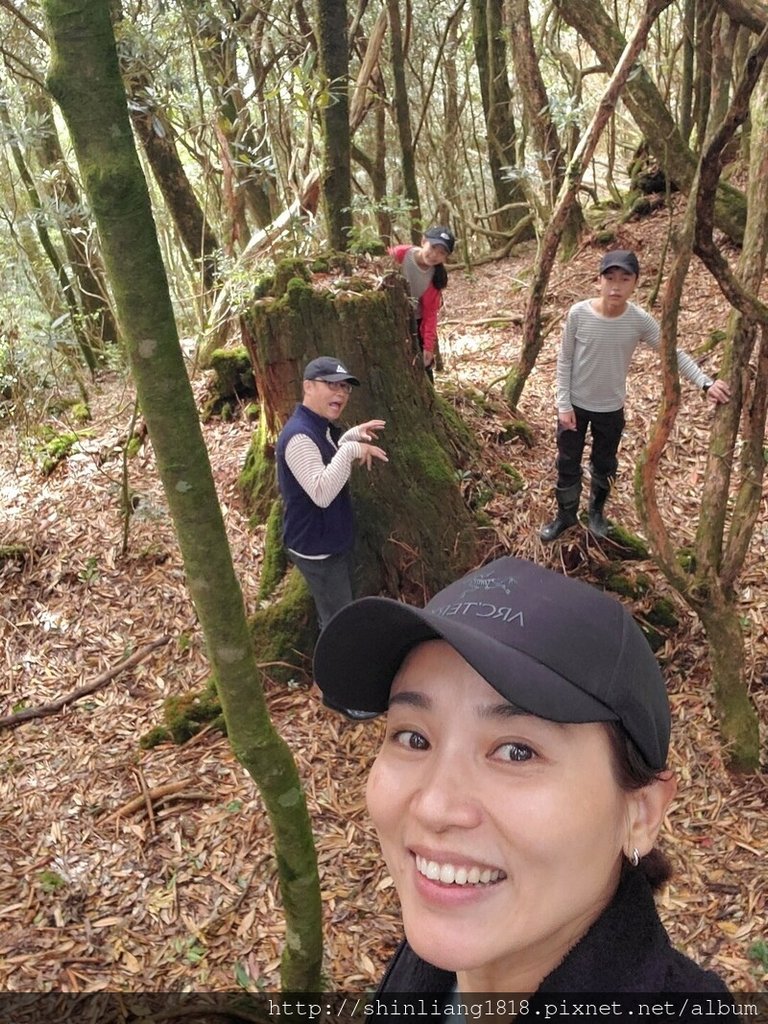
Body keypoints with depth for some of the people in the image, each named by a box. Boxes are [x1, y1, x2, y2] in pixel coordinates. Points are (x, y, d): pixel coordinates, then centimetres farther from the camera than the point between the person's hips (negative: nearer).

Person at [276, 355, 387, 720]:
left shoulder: (320, 427, 4)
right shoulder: (299, 437, -28)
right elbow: (322, 492, -38)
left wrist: (352, 435, 8)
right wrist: (351, 450, -39)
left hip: (334, 539, 10)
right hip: (316, 548, -10)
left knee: (337, 611, 25)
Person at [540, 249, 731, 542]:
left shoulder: (640, 321, -16)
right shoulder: (578, 314, -19)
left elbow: (673, 353, -6)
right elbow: (564, 360, -9)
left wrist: (706, 383, -18)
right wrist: (563, 404, -11)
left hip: (611, 408, 1)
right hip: (575, 404, -1)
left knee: (604, 465, 19)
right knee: (568, 463, 11)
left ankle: (596, 511, 44)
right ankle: (566, 515, 34)